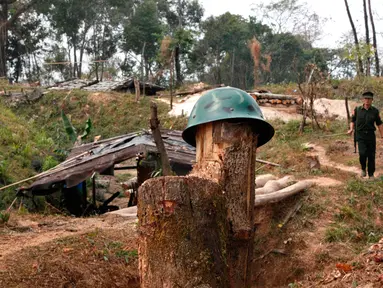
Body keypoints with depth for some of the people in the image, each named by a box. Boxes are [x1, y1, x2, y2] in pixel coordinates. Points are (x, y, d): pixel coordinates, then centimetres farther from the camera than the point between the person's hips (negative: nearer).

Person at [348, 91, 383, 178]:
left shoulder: (375, 111, 3)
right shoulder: (357, 110, 1)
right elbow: (352, 120, 13)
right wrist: (351, 129, -5)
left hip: (371, 135, 1)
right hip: (360, 136, -1)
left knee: (371, 156, 4)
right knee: (362, 153, -17)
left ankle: (371, 174, 17)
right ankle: (363, 169, 11)